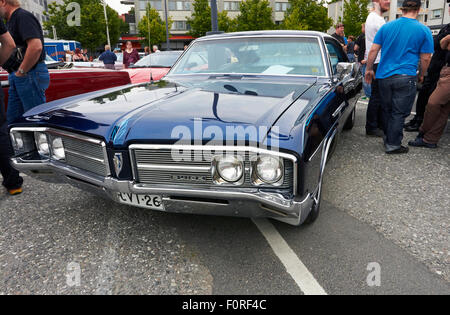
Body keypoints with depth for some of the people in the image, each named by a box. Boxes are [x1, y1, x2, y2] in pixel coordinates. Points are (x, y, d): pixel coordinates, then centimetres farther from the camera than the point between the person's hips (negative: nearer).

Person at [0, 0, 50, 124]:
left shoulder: (23, 16, -10)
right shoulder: (11, 21, 22)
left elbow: (36, 46, -25)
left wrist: (21, 72, -17)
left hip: (30, 76, -10)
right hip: (16, 77, 10)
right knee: (12, 120, 11)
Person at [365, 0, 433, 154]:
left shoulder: (386, 27, 6)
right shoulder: (424, 30, -1)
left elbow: (373, 50, 5)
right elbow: (425, 58, 1)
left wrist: (369, 69, 15)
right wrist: (421, 75, 16)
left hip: (384, 76, 4)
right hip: (406, 77, -4)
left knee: (387, 110, 17)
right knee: (399, 113, 2)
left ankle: (388, 137, 29)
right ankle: (393, 145, 7)